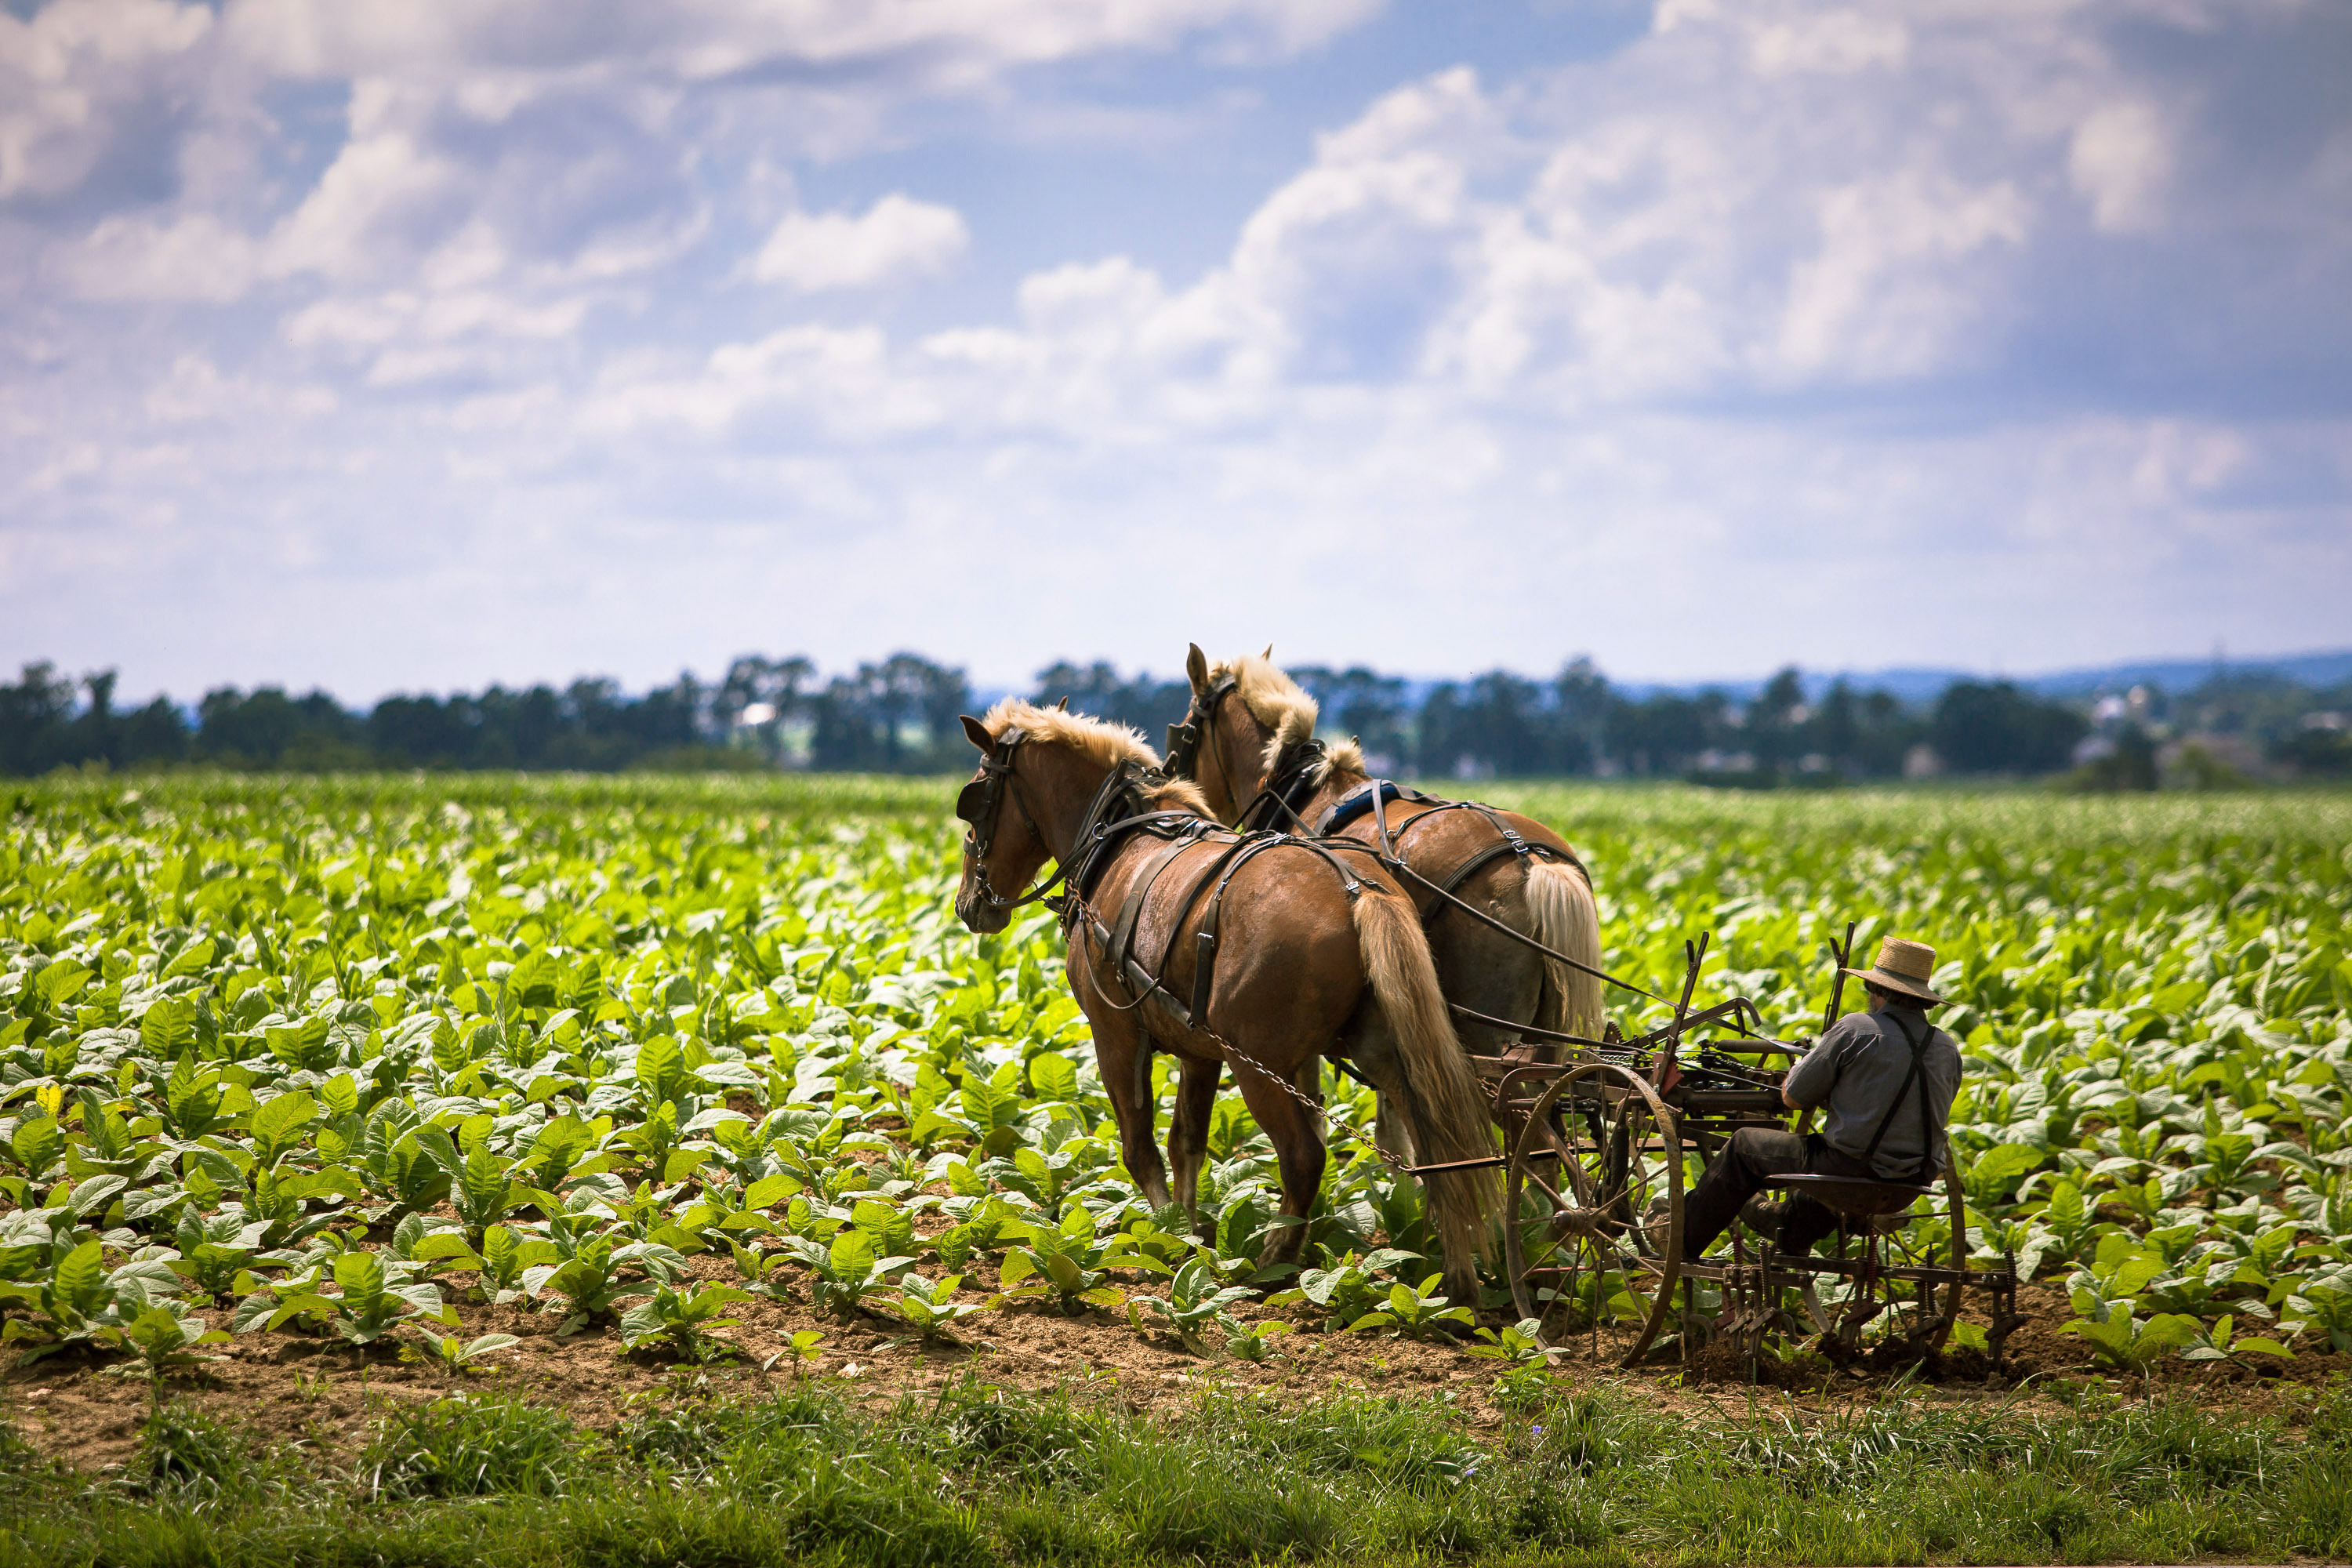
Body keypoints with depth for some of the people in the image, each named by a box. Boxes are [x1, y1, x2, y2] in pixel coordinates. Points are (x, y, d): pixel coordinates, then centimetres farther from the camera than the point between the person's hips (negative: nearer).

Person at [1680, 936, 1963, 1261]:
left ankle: (1684, 1238, 30)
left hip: (1853, 1167, -6)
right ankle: (1792, 1229, 59)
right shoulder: (1948, 1049, 2)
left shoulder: (1855, 1030, -14)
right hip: (1914, 1180, 6)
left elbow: (1794, 1098, -6)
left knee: (1744, 1145, 17)